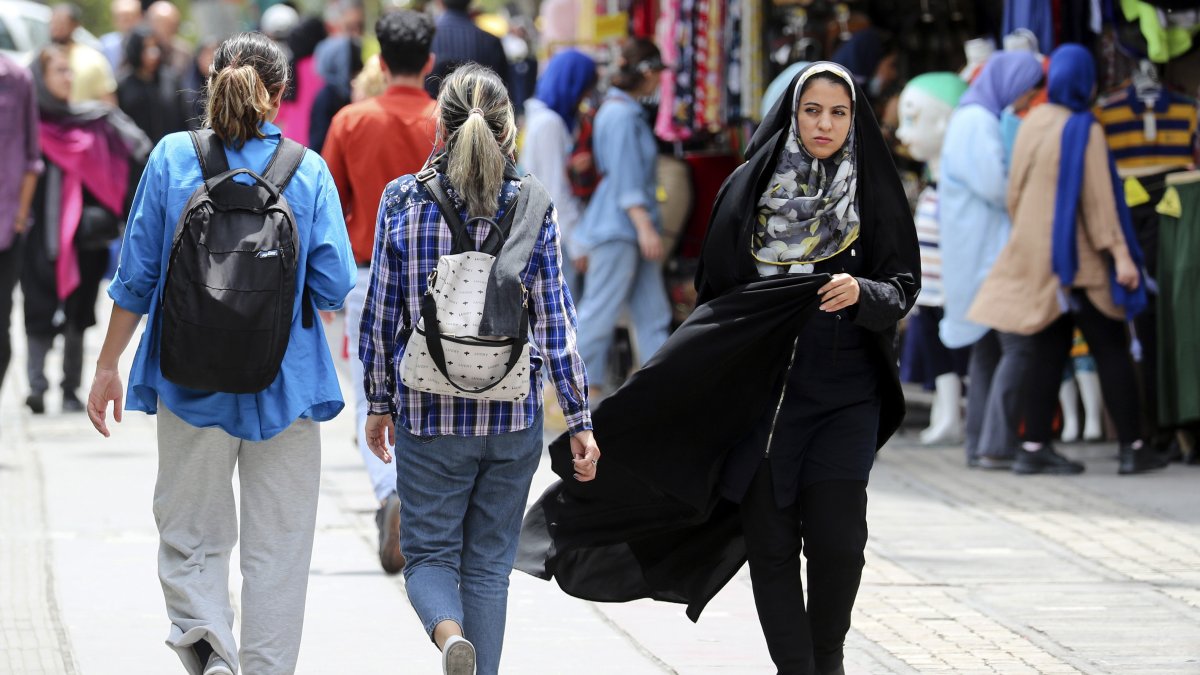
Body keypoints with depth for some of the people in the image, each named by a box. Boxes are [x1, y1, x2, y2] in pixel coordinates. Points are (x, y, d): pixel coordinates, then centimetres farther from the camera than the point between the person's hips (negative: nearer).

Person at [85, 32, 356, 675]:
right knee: (277, 545, 9)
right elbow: (333, 288, -7)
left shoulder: (172, 159, -4)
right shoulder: (308, 170, -6)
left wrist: (108, 364, 7)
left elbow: (137, 275, -2)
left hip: (193, 380, 0)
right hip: (285, 381, 0)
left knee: (192, 534, 10)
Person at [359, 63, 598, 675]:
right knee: (489, 563, 12)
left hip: (428, 413, -1)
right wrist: (579, 419, 3)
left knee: (429, 551, 8)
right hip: (513, 416, 1)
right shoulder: (533, 207, -4)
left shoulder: (403, 200, -5)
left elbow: (382, 314, 0)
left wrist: (379, 401, 12)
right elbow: (555, 321, -3)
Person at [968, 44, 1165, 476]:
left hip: (1035, 253, 6)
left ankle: (1035, 447, 3)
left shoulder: (1032, 124, 7)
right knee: (1111, 350, -1)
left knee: (1049, 352, 8)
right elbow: (1098, 197, -16)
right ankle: (1132, 448, -2)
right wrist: (1120, 254, -16)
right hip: (1080, 258, -6)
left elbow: (1015, 189, 13)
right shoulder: (1084, 129, -12)